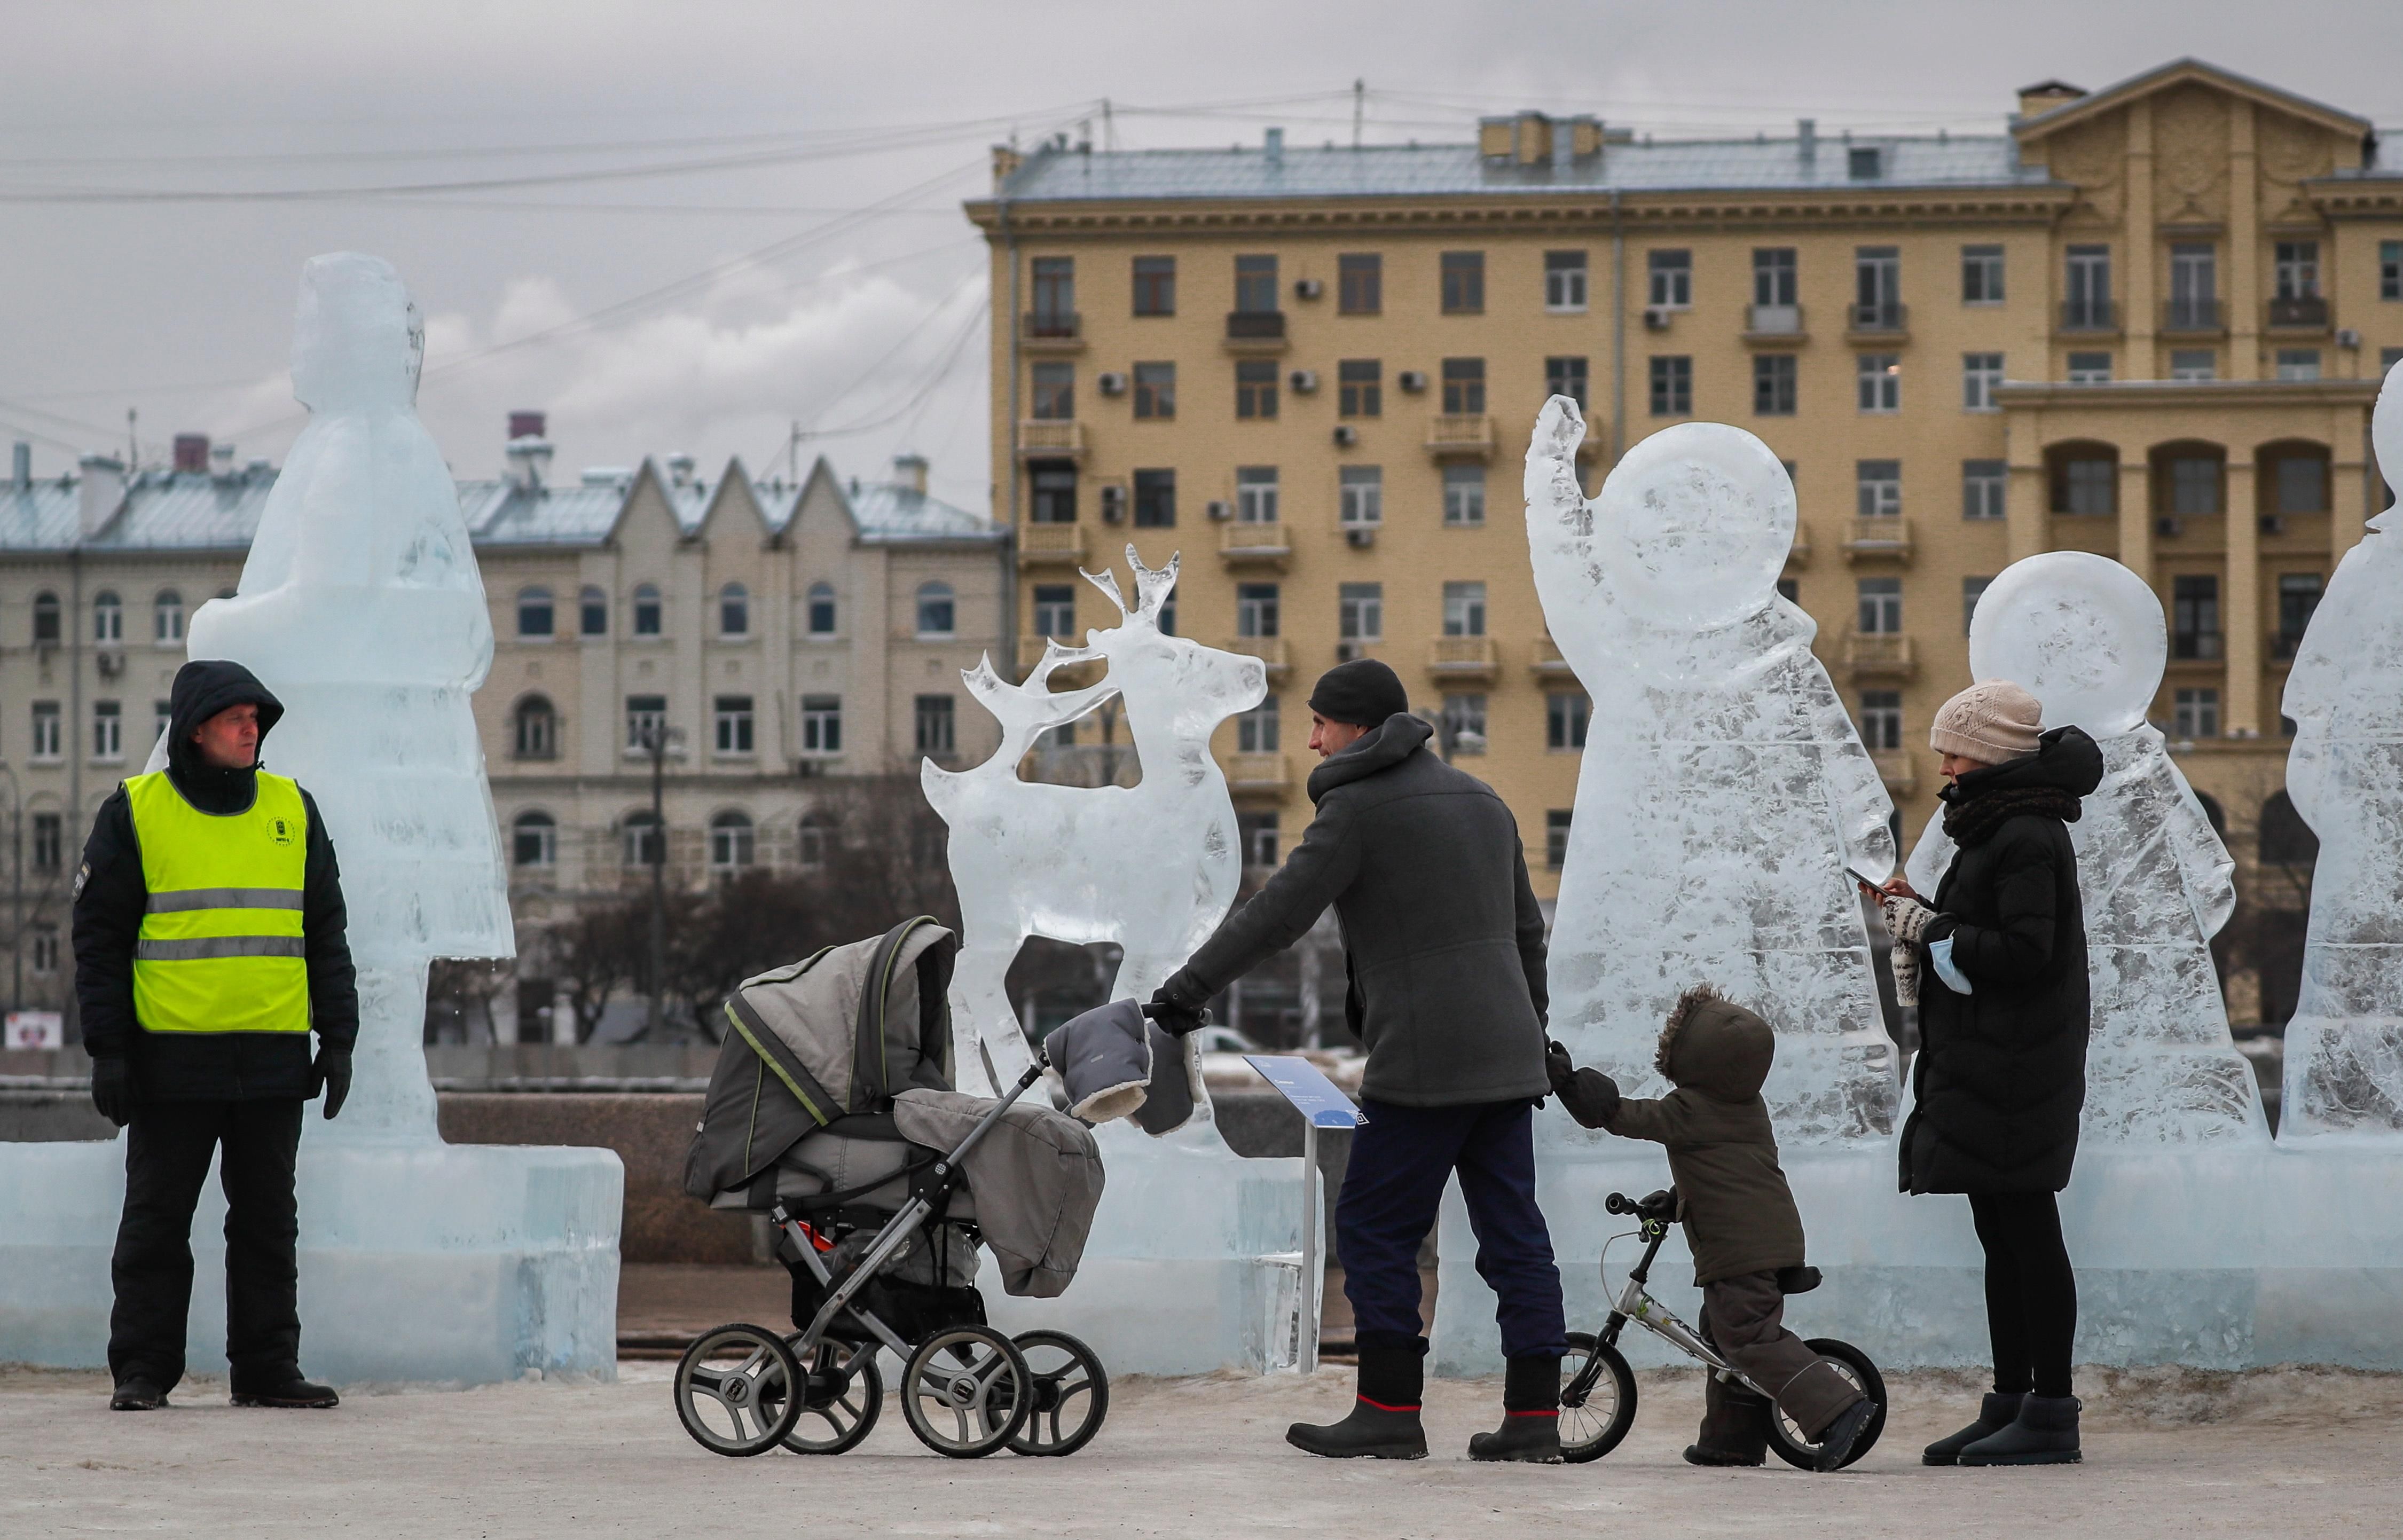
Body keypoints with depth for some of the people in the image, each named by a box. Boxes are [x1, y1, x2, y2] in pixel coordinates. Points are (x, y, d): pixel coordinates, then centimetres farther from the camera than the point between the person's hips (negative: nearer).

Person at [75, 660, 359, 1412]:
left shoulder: (294, 811, 10)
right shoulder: (133, 813, 0)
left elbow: (326, 934, 14)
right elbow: (99, 940, 1)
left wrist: (338, 1037, 7)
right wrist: (108, 1051, -6)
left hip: (274, 1060, 3)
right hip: (171, 1059, -3)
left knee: (268, 1221, 6)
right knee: (157, 1219, 2)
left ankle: (268, 1368, 11)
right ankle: (142, 1370, 8)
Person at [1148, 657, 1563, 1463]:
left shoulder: (1358, 806, -7)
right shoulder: (1480, 799, 19)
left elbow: (1277, 913, -12)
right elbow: (1526, 928, 25)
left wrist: (1186, 988, -8)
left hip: (1423, 1064, -8)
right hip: (1507, 1061, 8)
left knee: (1375, 1228, 0)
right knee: (1513, 1232, 7)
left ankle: (1390, 1411, -2)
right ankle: (1534, 1417, 4)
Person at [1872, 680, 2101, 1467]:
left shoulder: (2027, 837, -15)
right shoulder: (1996, 828, 17)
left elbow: (2024, 952, -23)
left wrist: (1929, 930, -15)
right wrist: (1923, 914, 5)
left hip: (2013, 1071, -10)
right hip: (1980, 1070, 10)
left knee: (2026, 1233, -7)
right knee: (2004, 1236, 12)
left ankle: (2051, 1414, -4)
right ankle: (2010, 1404, 17)